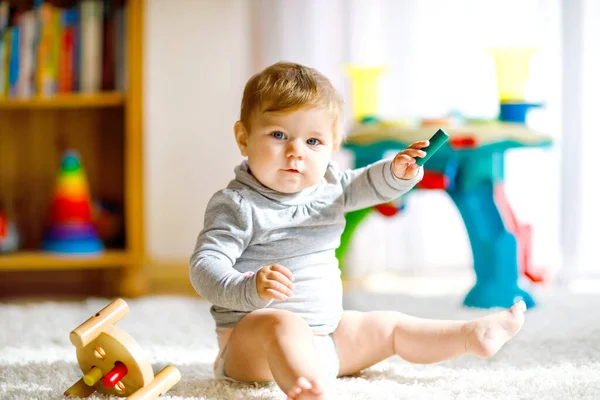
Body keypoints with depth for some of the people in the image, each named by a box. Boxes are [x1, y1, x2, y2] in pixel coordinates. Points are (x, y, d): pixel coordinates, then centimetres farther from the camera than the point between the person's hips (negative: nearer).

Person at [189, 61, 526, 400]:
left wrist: (398, 172, 0)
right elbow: (206, 266, -23)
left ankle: (473, 336, 33)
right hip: (251, 337, -9)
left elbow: (368, 185, 24)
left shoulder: (327, 185, 8)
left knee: (388, 327, 18)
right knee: (284, 325, -40)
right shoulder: (237, 205, -16)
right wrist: (250, 289, -43)